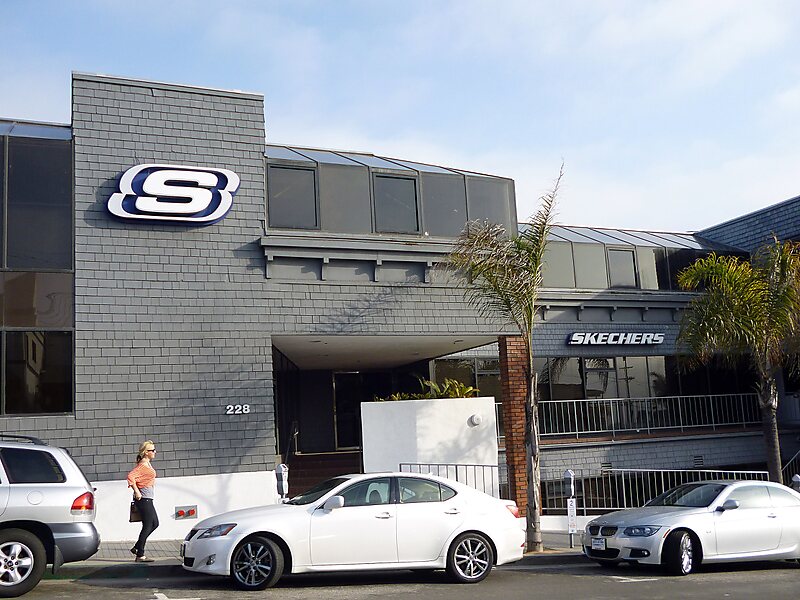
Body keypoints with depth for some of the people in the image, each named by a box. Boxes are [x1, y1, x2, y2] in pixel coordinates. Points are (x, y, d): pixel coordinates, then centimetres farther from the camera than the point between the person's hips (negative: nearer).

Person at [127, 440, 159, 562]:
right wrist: (136, 492, -25)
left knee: (154, 523, 16)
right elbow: (130, 476, -27)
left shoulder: (147, 464, 15)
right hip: (144, 498, -10)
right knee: (147, 526, -6)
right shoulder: (143, 465, -15)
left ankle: (136, 547, 19)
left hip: (147, 499, 10)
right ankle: (140, 555, 0)